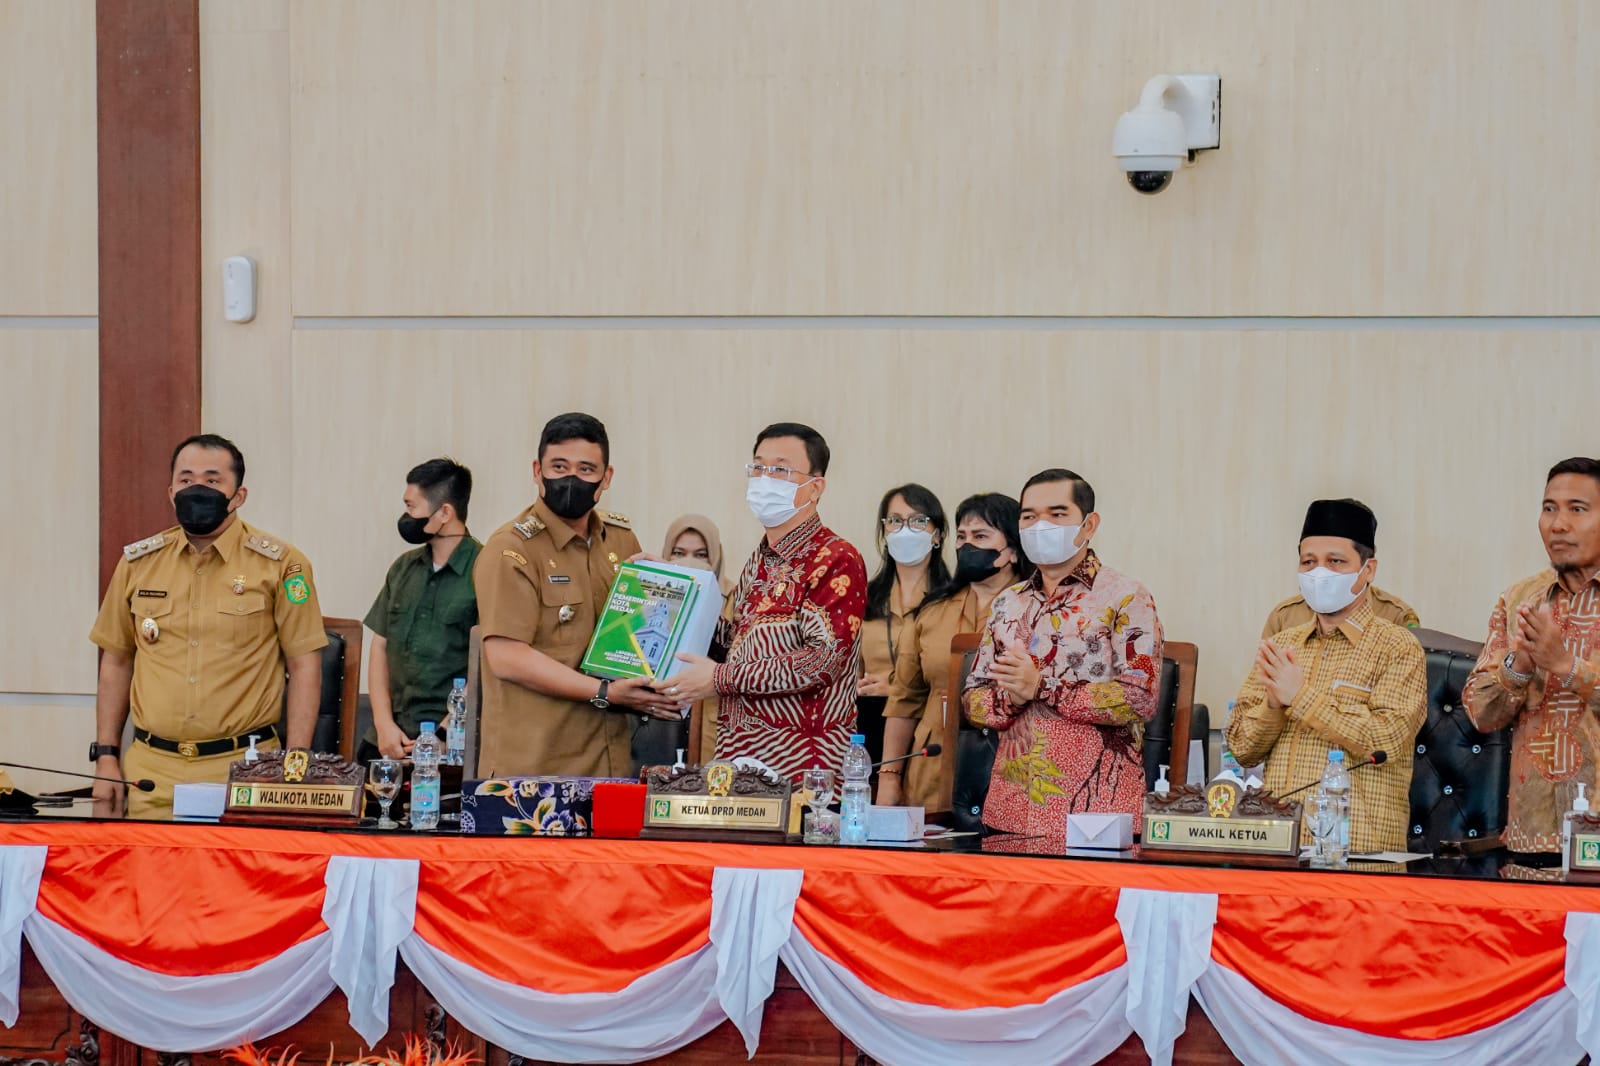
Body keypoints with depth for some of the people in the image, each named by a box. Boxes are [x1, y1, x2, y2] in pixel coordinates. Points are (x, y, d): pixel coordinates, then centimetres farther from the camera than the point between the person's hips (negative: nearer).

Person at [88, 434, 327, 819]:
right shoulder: (138, 563, 8)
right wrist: (106, 757, 9)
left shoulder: (279, 564, -2)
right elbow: (117, 661, 15)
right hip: (152, 767, 3)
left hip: (244, 768, -3)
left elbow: (304, 665, -2)